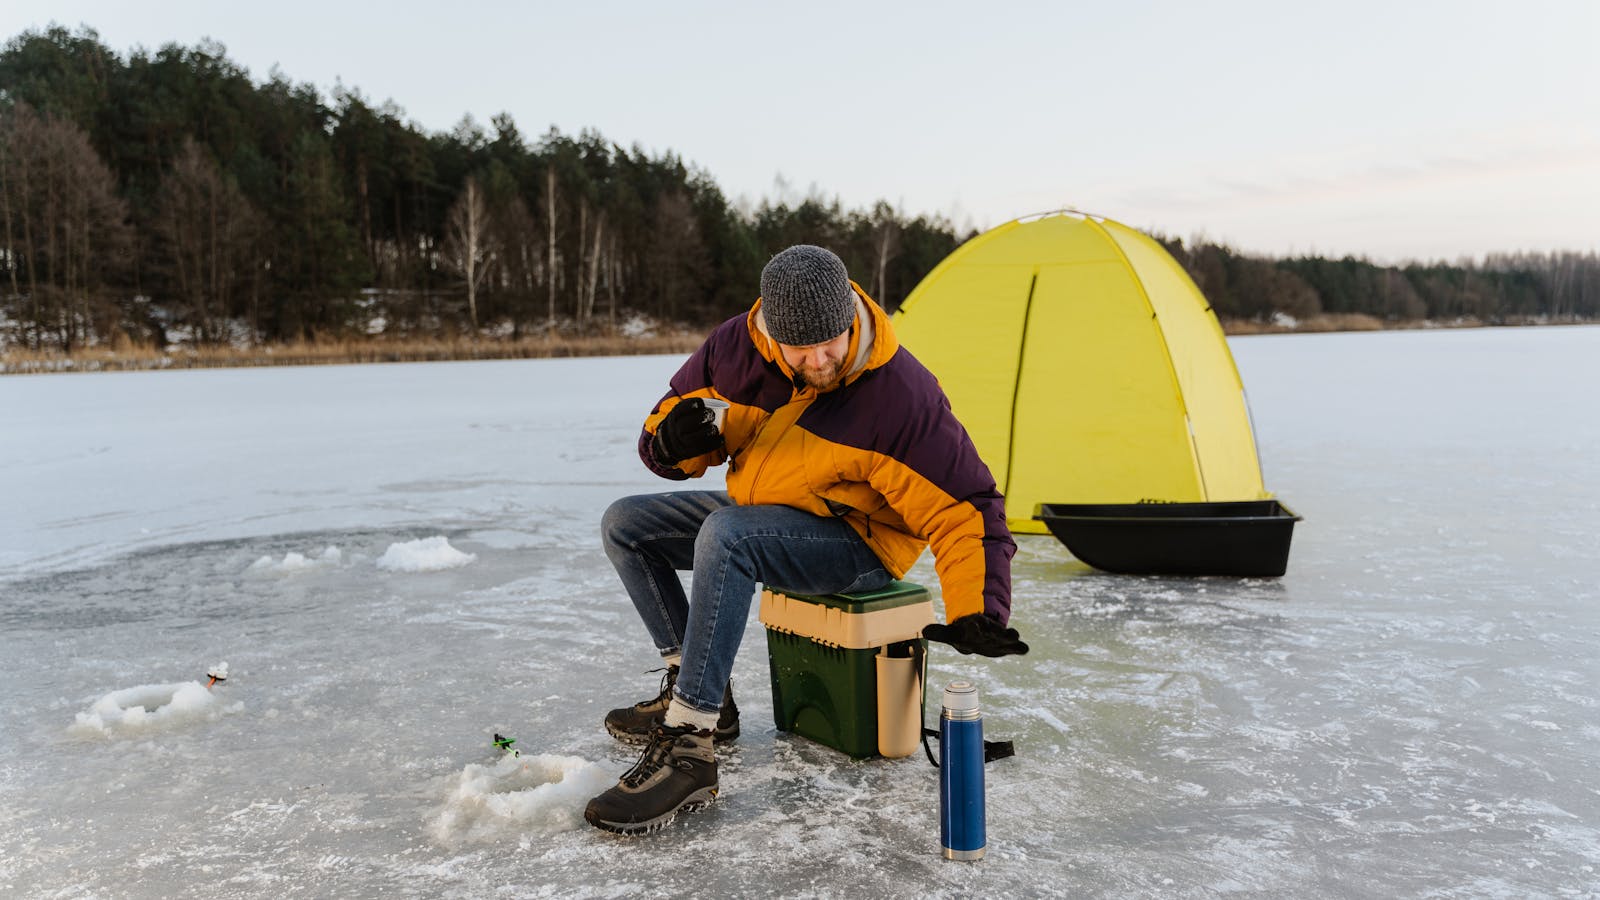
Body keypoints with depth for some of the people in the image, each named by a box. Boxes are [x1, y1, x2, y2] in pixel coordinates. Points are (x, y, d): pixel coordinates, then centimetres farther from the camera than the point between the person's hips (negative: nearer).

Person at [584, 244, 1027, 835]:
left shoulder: (899, 393, -26)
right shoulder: (736, 347, -12)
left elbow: (964, 509, -22)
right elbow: (667, 432, 2)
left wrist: (978, 614, -34)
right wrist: (675, 441, -24)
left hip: (858, 542, -7)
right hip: (760, 516, 7)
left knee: (725, 533, -34)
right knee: (626, 524, -1)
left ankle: (687, 748, -30)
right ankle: (704, 696, 4)